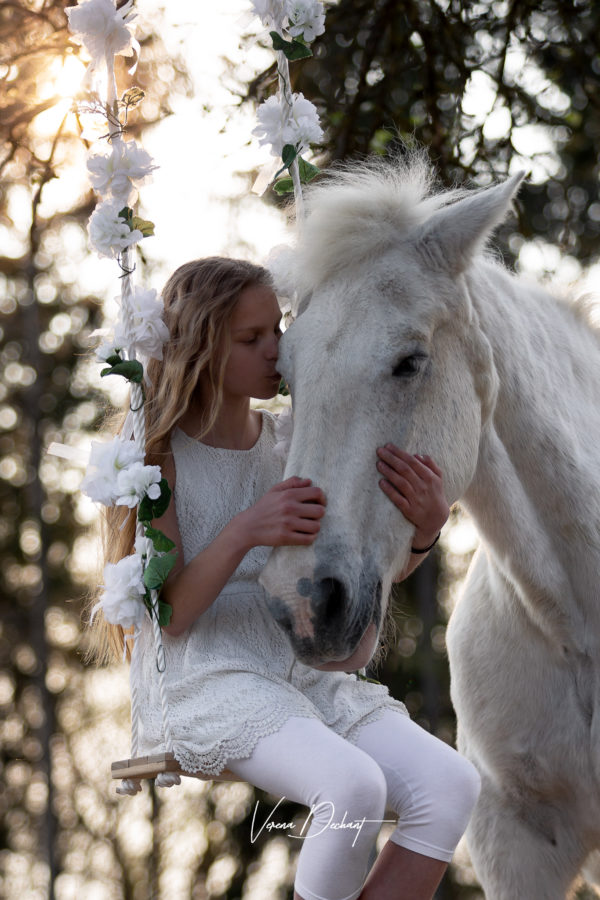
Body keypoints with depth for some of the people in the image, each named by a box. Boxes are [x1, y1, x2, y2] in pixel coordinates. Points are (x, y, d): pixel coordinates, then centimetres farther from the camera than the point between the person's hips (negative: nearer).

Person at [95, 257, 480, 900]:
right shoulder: (160, 457, -4)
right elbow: (171, 613, -11)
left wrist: (425, 526, -12)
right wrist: (245, 532, -28)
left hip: (306, 672, 6)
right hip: (201, 682, -6)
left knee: (451, 785, -17)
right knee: (354, 787, -32)